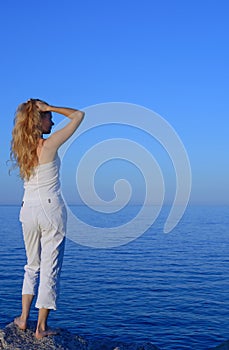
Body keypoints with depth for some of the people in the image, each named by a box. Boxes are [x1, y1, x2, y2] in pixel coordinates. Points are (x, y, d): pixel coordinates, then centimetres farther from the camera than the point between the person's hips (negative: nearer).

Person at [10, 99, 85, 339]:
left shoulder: (20, 148, 4)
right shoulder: (49, 144, -12)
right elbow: (78, 115, -4)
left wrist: (33, 109, 16)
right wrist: (50, 107, -5)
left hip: (28, 209, 6)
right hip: (51, 209, -6)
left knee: (32, 265, 21)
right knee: (50, 268, 3)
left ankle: (23, 318, 23)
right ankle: (41, 327, 8)